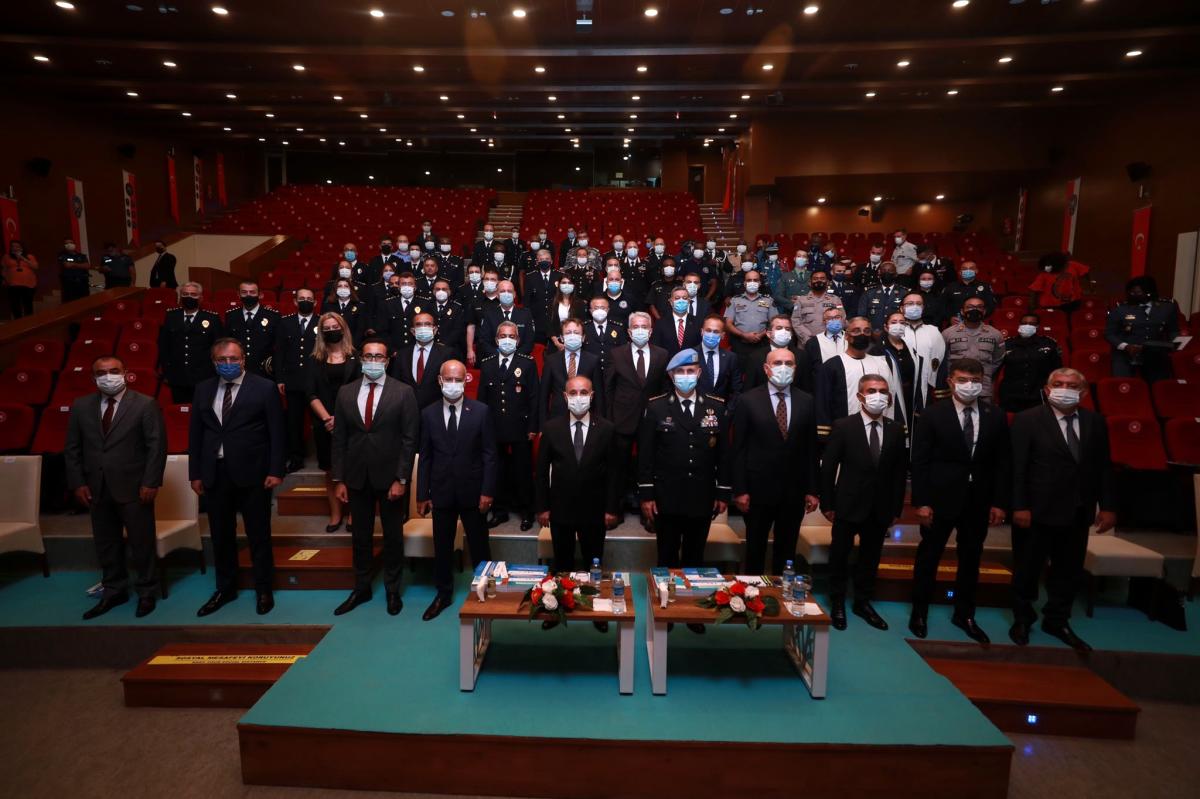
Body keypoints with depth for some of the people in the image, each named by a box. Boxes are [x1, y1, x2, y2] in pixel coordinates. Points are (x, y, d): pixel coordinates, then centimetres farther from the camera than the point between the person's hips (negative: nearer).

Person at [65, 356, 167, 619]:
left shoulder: (145, 404, -5)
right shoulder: (80, 406, 8)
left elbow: (157, 446, -8)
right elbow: (72, 448, 10)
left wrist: (150, 482, -13)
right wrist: (78, 483, 2)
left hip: (134, 488, -4)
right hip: (96, 489, 4)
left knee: (142, 543, 5)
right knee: (106, 544, 14)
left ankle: (147, 593, 20)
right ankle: (114, 591, 30)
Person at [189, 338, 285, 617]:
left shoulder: (265, 388, -5)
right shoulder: (203, 389, 9)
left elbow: (277, 433, -7)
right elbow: (195, 433, 11)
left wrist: (275, 471, -11)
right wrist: (195, 473, 7)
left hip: (252, 474, -4)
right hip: (215, 474, 4)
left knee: (258, 535, 6)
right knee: (220, 535, 14)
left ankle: (263, 590, 20)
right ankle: (225, 588, 31)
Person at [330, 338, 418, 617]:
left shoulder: (403, 392, -5)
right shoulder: (345, 393, 5)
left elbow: (409, 439, -8)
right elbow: (338, 439, 5)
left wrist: (401, 479, -12)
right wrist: (338, 479, 1)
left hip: (390, 477, -3)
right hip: (357, 477, 3)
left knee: (393, 536, 10)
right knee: (361, 536, 14)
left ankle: (393, 590, 25)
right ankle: (361, 588, 30)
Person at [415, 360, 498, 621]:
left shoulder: (481, 411, -5)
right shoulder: (428, 414, 1)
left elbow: (489, 454, -5)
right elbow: (425, 457, 3)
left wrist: (487, 491, -10)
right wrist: (422, 495, 1)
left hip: (472, 491, -2)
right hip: (441, 492, 2)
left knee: (479, 546, 9)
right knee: (442, 547, 14)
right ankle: (443, 593, 31)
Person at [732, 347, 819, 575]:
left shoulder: (806, 401, 3)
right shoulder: (748, 400, -5)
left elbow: (811, 448, 5)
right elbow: (739, 449, -5)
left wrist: (812, 490, 3)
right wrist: (740, 490, -9)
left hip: (794, 490, 2)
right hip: (759, 488, -2)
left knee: (787, 550, 14)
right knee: (755, 549, 11)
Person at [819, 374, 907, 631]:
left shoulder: (896, 430, 1)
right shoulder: (843, 426, -9)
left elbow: (900, 471, 4)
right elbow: (828, 468, -6)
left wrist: (896, 508, 2)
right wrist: (827, 504, -7)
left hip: (880, 508, 3)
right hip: (848, 505, -3)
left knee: (871, 557, 14)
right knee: (840, 555, 9)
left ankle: (863, 603, 31)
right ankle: (837, 603, 26)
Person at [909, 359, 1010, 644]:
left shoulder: (995, 416, 3)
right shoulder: (932, 414, -7)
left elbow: (1002, 462, 5)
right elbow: (920, 462, -8)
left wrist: (999, 502, -1)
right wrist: (921, 502, -13)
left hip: (979, 500, 3)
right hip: (941, 498, -3)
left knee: (971, 559, 15)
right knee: (928, 557, 8)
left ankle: (964, 614, 31)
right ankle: (919, 613, 22)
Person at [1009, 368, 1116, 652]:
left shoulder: (1095, 422, 6)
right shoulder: (1027, 420, -9)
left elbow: (1103, 467, 9)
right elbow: (1017, 468, -12)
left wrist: (1107, 506, 4)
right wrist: (1019, 507, -16)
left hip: (1077, 514, 5)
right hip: (1037, 512, -4)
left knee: (1069, 571, 15)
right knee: (1027, 570, 9)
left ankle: (1056, 621, 33)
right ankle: (1022, 620, 28)